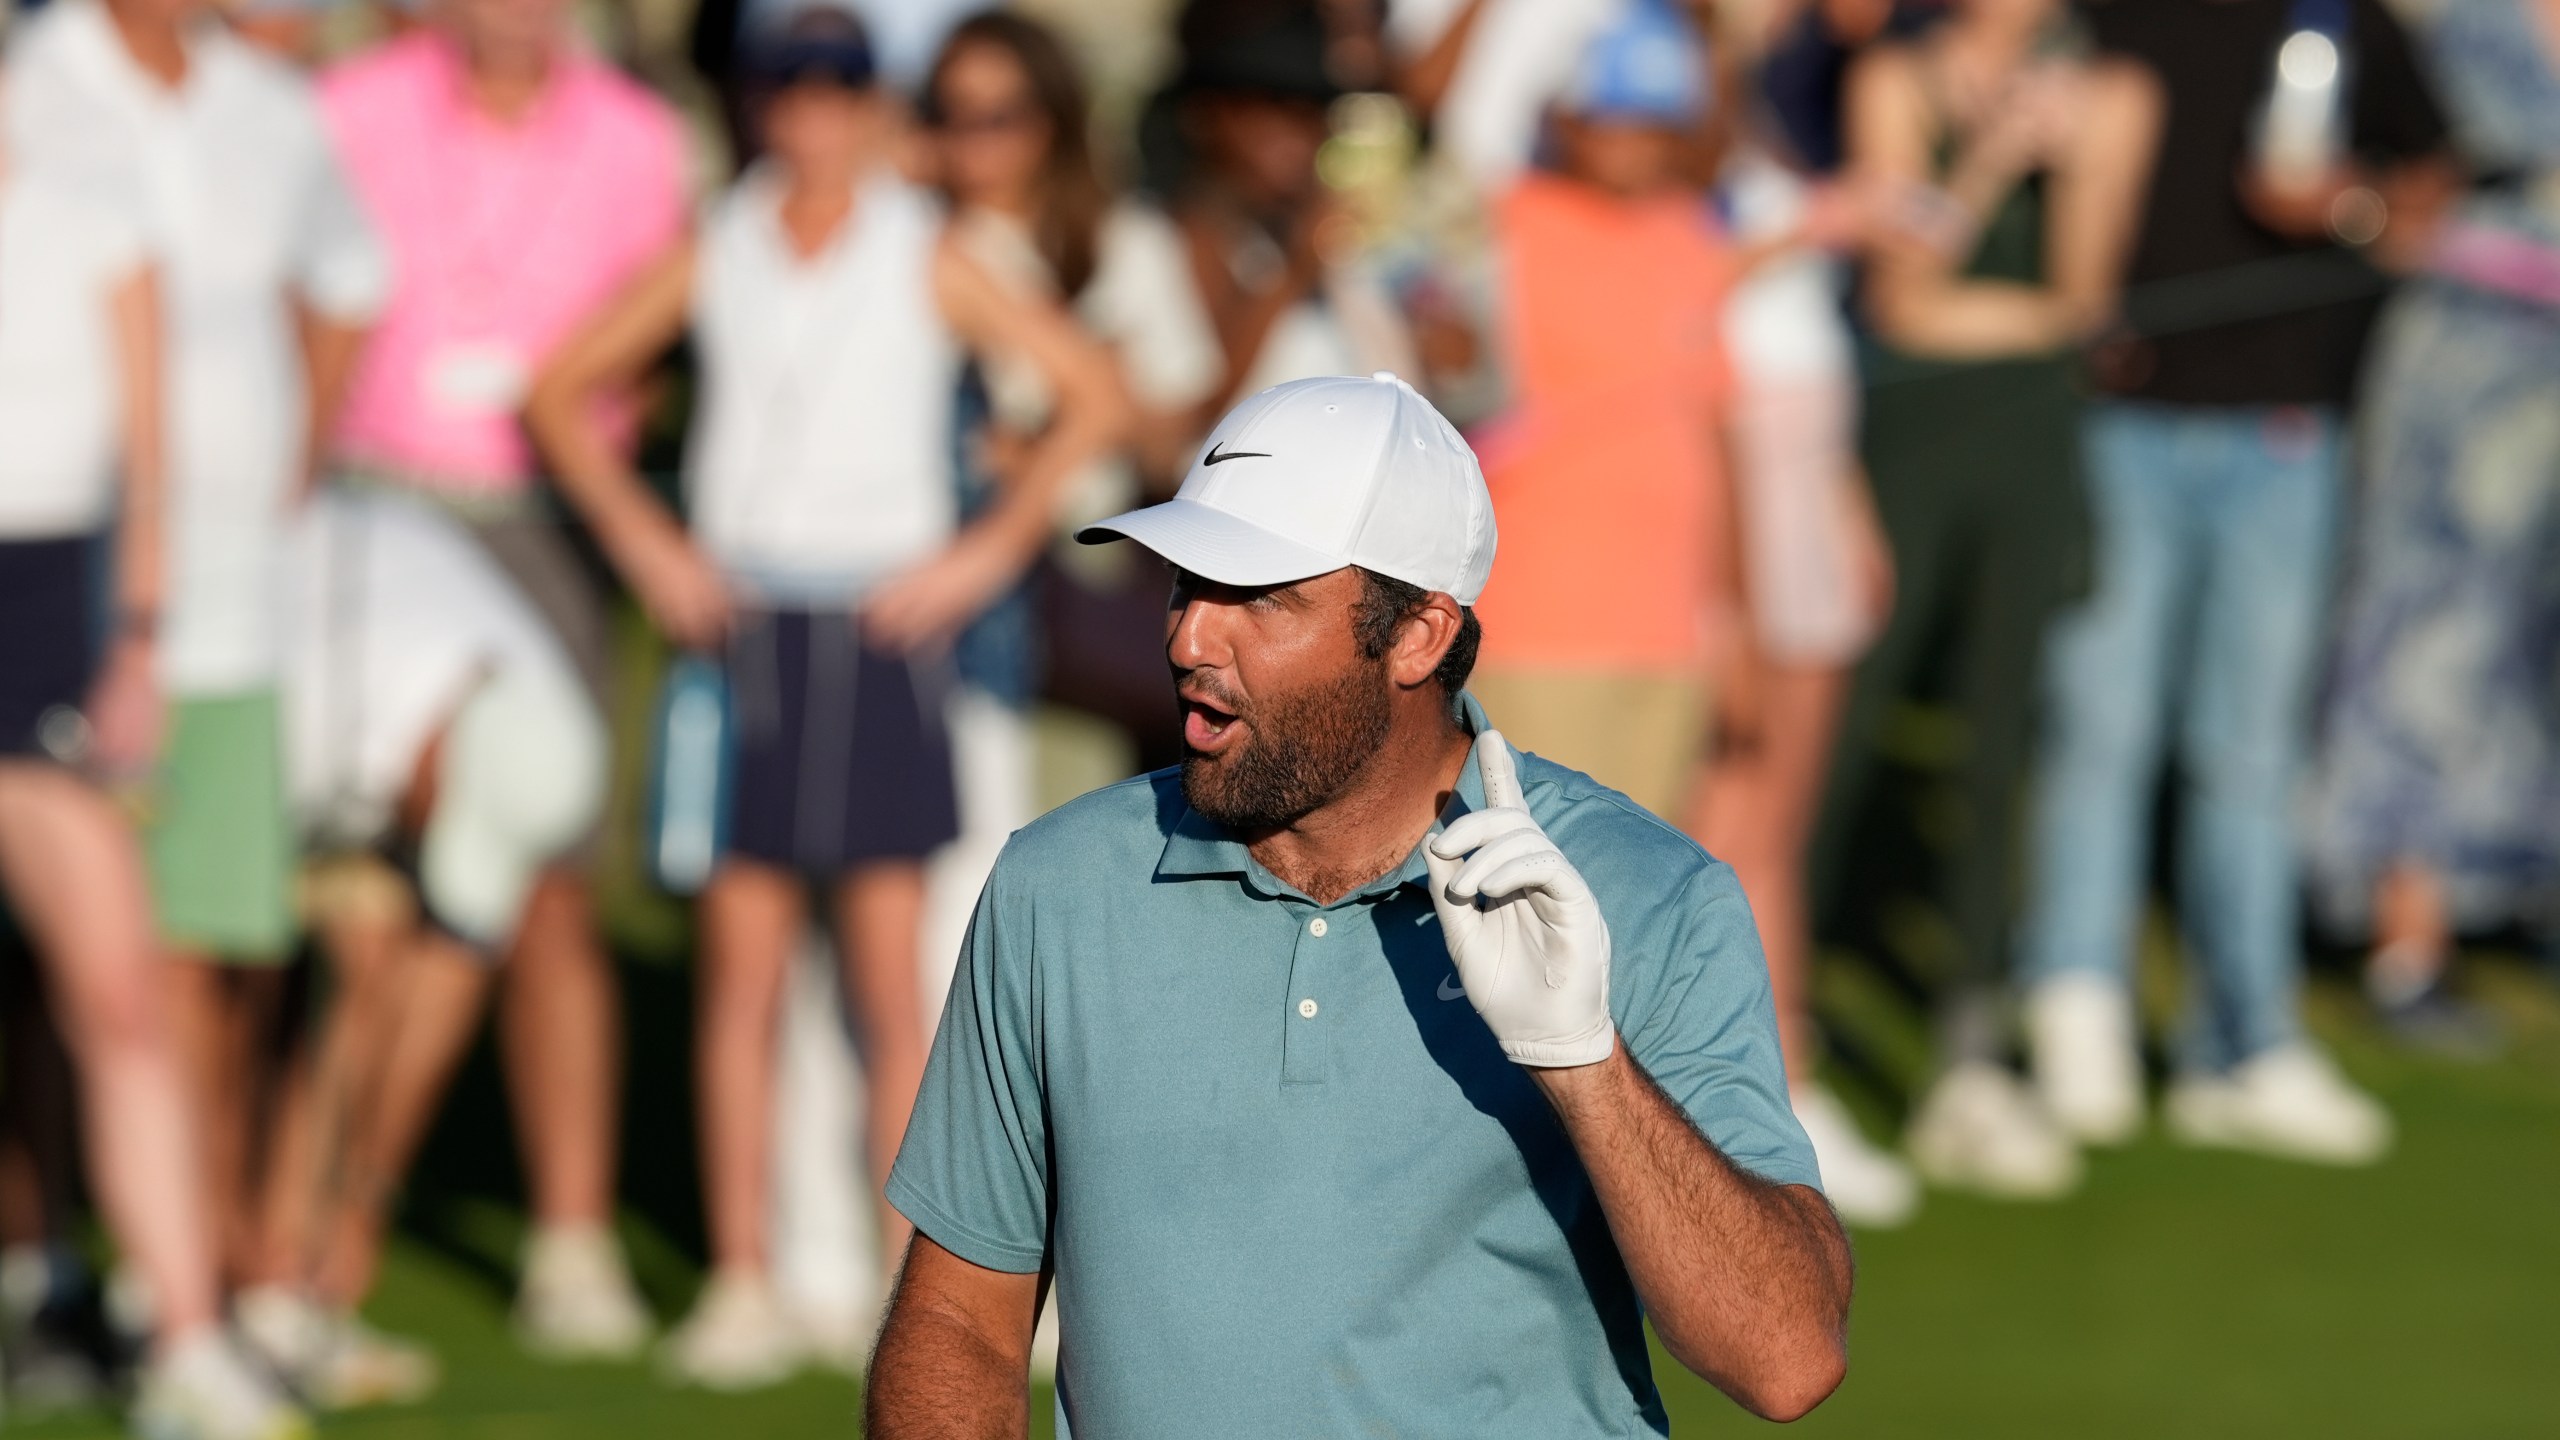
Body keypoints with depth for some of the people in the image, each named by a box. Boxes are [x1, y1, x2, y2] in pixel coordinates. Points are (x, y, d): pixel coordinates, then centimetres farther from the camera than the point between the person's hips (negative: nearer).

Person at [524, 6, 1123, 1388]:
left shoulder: (925, 263, 0)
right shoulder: (715, 257, 6)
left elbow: (1091, 393, 0)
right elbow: (565, 389, 15)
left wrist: (988, 550, -4)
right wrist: (645, 542, 5)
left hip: (877, 627, -2)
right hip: (741, 623, 2)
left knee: (889, 976, -2)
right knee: (741, 969, 1)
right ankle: (742, 1286, 5)